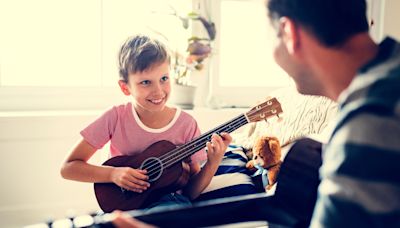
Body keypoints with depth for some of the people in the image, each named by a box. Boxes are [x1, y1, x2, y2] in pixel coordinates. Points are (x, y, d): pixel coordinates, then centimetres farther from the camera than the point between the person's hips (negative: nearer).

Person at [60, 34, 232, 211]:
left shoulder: (186, 124, -8)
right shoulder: (116, 118, -9)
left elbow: (191, 192, -1)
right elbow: (68, 168, -6)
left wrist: (212, 164, -20)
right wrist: (113, 173, -20)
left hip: (168, 200, 2)